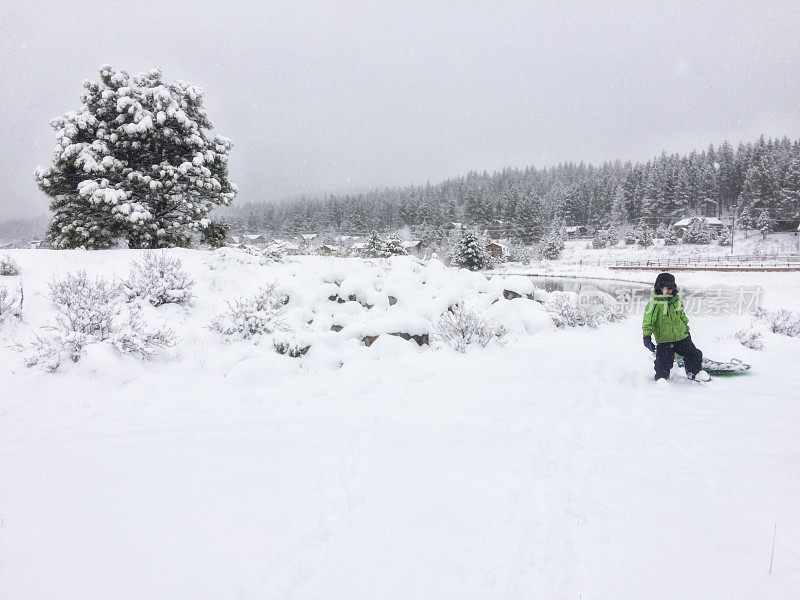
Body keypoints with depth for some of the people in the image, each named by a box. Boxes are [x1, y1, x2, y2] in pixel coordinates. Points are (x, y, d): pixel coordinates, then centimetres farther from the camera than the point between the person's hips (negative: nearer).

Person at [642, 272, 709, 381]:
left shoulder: (677, 300, 4)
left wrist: (686, 329, 25)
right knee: (663, 364, -7)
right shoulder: (654, 303, -14)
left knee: (694, 355, 13)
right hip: (664, 340, -5)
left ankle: (694, 372, 37)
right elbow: (648, 321, -15)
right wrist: (646, 335, -23)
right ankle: (661, 378, 17)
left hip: (681, 337, 5)